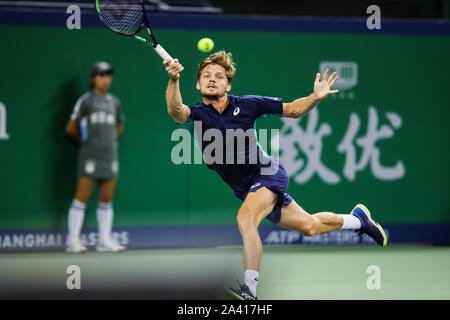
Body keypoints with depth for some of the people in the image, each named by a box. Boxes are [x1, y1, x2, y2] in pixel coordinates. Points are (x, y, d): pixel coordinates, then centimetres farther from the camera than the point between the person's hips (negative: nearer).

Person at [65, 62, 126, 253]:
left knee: (107, 199, 6)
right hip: (89, 156, -5)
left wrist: (108, 137, 15)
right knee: (82, 197, -7)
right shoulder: (85, 101, -1)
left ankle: (105, 241, 11)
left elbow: (119, 127, 27)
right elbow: (70, 128, 4)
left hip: (110, 156, 5)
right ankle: (73, 241, -4)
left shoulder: (114, 102, 14)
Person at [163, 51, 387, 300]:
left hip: (267, 172, -3)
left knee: (245, 217, -32)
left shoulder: (245, 104, -8)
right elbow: (176, 111, -32)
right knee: (308, 226, 15)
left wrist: (316, 97, -17)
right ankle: (357, 219, 43)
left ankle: (250, 289, -37)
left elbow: (293, 110, 2)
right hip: (246, 189, 3)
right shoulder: (197, 114, -7)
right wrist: (174, 80, -52)